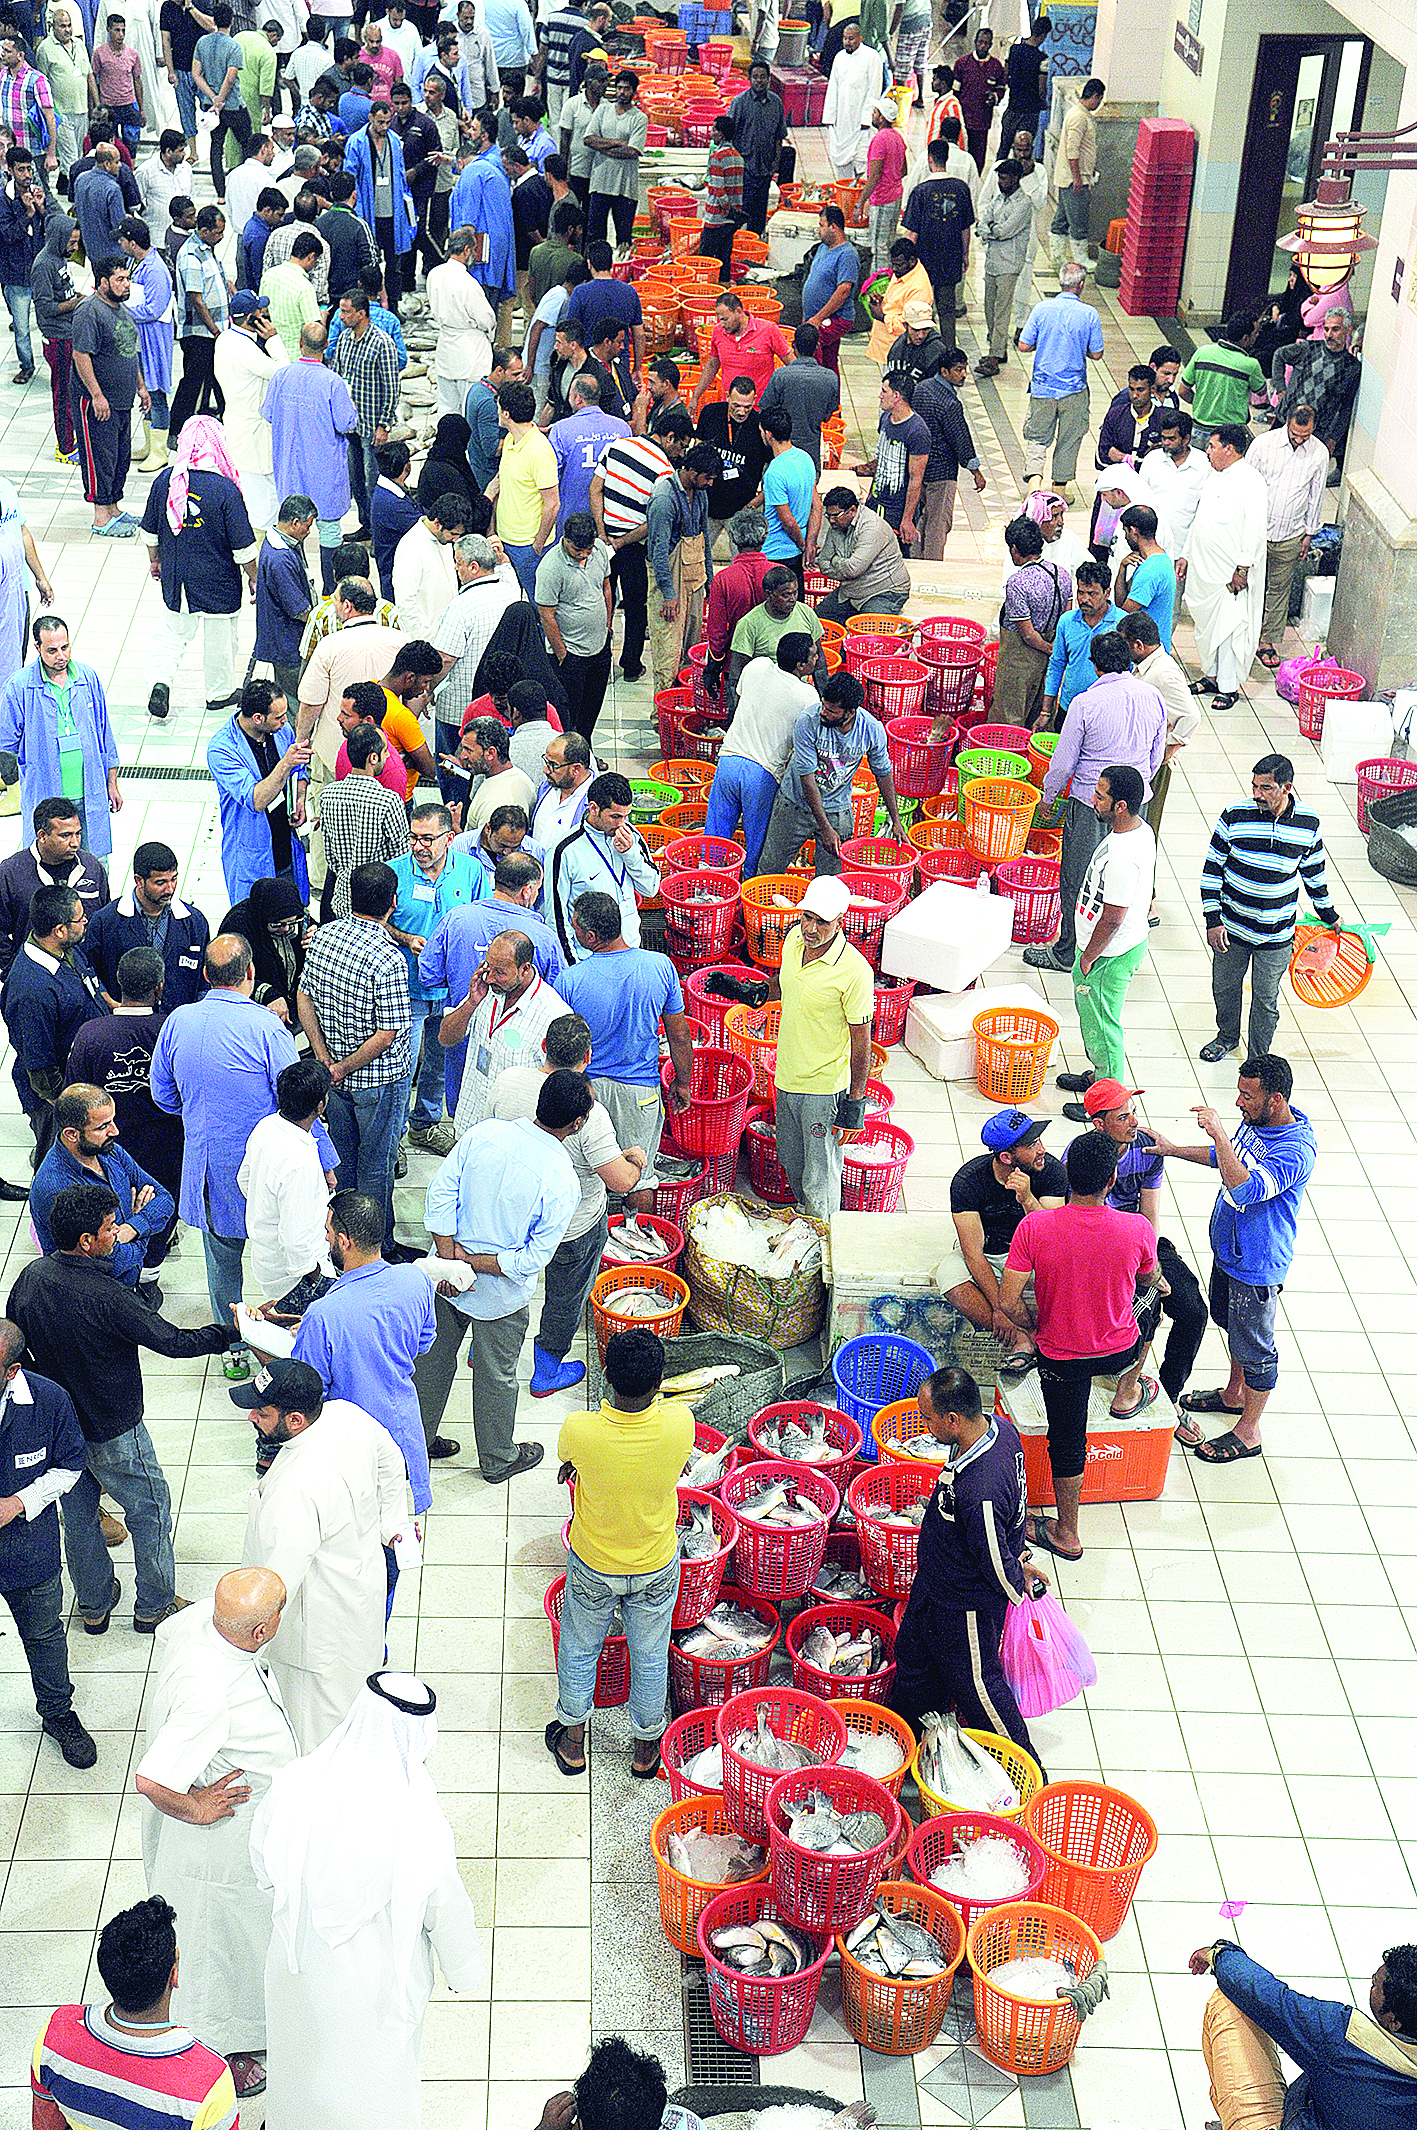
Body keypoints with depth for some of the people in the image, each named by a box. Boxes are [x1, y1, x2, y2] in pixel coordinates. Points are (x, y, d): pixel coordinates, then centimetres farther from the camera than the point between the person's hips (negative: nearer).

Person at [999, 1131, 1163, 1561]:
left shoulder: (1034, 1228, -26)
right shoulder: (1137, 1230, -23)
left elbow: (1007, 1303, -22)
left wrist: (1029, 1328, 1)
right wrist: (1160, 1283, 26)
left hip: (1061, 1356, -1)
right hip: (1122, 1349, 1)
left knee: (1067, 1444, 19)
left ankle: (1067, 1534, 33)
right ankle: (1128, 1391, 49)